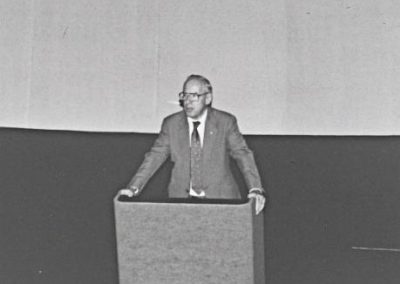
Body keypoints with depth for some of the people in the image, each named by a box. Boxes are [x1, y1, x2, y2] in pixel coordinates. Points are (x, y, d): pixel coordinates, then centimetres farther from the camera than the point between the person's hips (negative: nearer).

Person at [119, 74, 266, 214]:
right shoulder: (171, 123, 5)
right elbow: (155, 156, 4)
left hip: (220, 199, -1)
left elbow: (243, 155, -3)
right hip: (182, 198, 2)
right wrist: (133, 188, -7)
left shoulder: (226, 122, 0)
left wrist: (255, 189, -17)